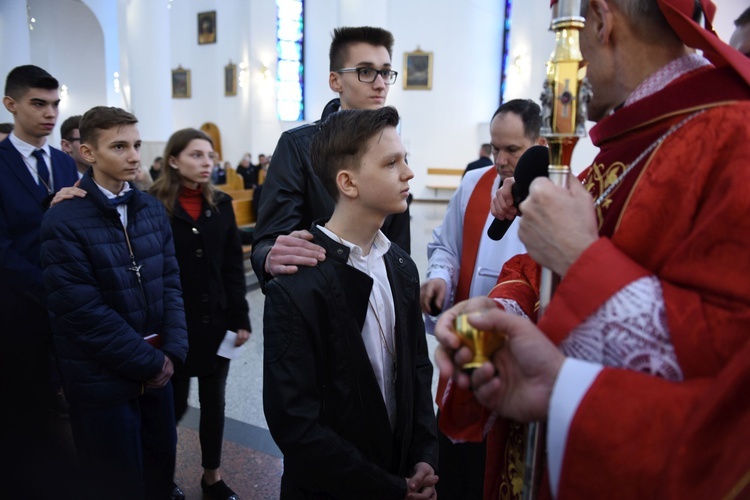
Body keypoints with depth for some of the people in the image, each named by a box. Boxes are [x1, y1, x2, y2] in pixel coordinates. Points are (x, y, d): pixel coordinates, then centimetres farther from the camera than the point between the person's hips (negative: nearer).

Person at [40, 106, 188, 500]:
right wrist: (151, 362, -13)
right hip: (103, 379, -5)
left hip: (157, 368, 5)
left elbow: (171, 283, 4)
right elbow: (83, 312, -18)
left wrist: (172, 352, -6)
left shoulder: (152, 209, 4)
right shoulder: (64, 221, -14)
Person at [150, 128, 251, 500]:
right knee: (175, 402, 7)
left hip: (216, 318, 4)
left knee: (214, 400, 13)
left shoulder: (220, 204, 5)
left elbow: (233, 267, 5)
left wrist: (240, 318, 1)